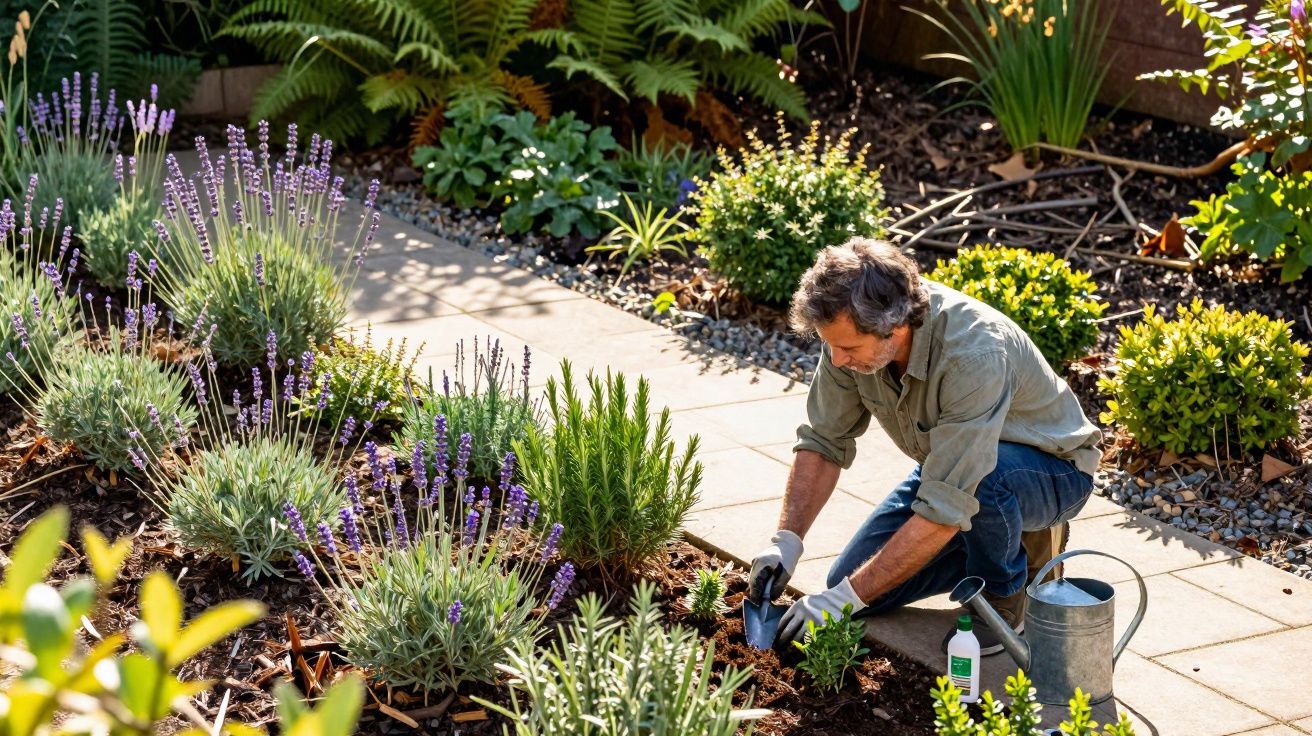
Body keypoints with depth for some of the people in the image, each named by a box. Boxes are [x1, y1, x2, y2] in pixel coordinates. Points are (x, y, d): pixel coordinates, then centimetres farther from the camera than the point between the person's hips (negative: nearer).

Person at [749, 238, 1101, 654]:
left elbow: (945, 509, -41)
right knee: (850, 580, -3)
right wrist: (786, 540, -21)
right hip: (950, 465, 7)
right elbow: (824, 440, -7)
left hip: (1052, 468, -7)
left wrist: (846, 597, -38)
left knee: (986, 472, -40)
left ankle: (1003, 596, -9)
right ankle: (1019, 540, 13)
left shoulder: (974, 356, -40)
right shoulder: (852, 331, -20)